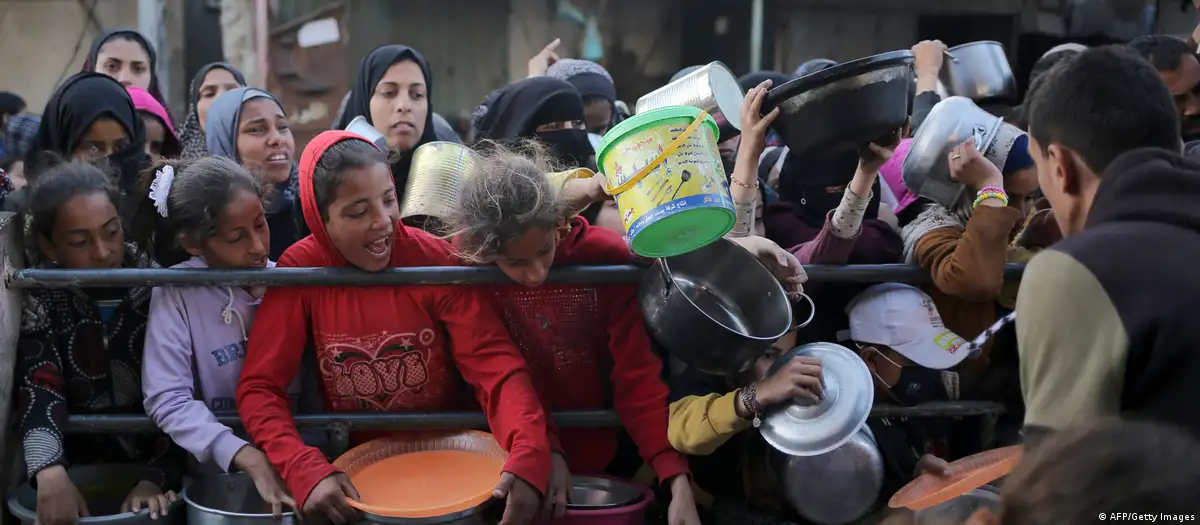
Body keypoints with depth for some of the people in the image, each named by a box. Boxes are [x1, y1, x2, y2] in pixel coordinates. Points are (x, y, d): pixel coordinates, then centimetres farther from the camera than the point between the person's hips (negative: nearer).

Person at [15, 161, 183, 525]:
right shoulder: (41, 299, -1)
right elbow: (39, 387, -15)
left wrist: (156, 478, -25)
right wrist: (50, 471, -32)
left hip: (155, 465, -1)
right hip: (80, 470, 1)